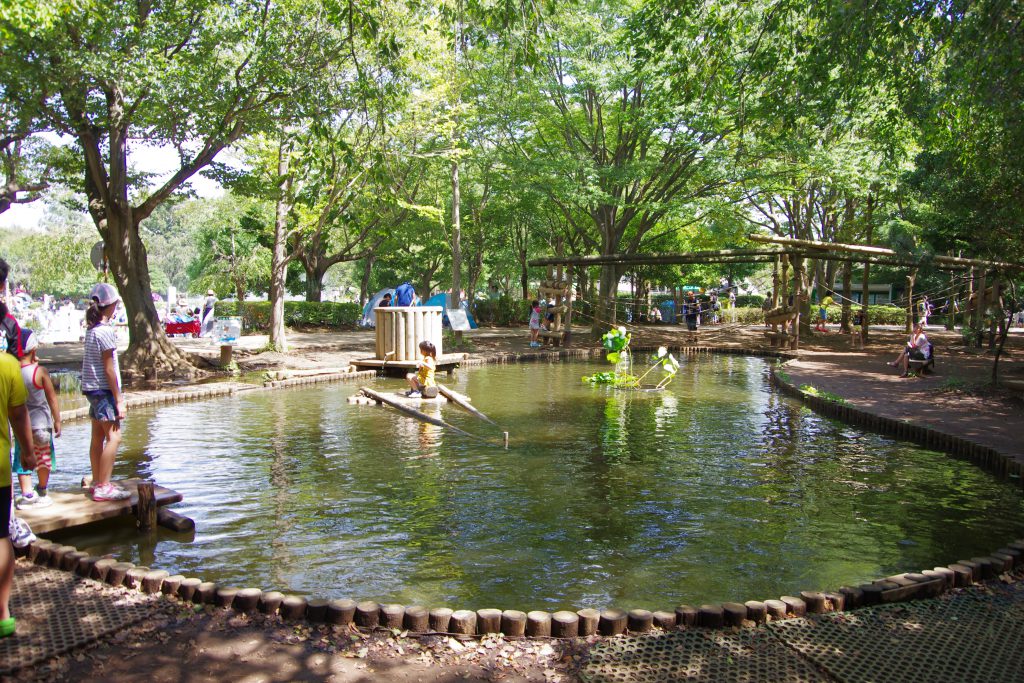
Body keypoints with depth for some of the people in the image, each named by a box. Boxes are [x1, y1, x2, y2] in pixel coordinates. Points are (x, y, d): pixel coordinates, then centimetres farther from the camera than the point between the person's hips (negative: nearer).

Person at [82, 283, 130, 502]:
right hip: (104, 389, -10)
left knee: (97, 438, 15)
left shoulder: (91, 329, 11)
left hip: (92, 388, 10)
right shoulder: (105, 331, -16)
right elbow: (109, 369, -17)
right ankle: (103, 487, -11)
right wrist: (118, 400, -14)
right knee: (114, 436, -10)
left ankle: (97, 482, 24)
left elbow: (88, 362, 15)